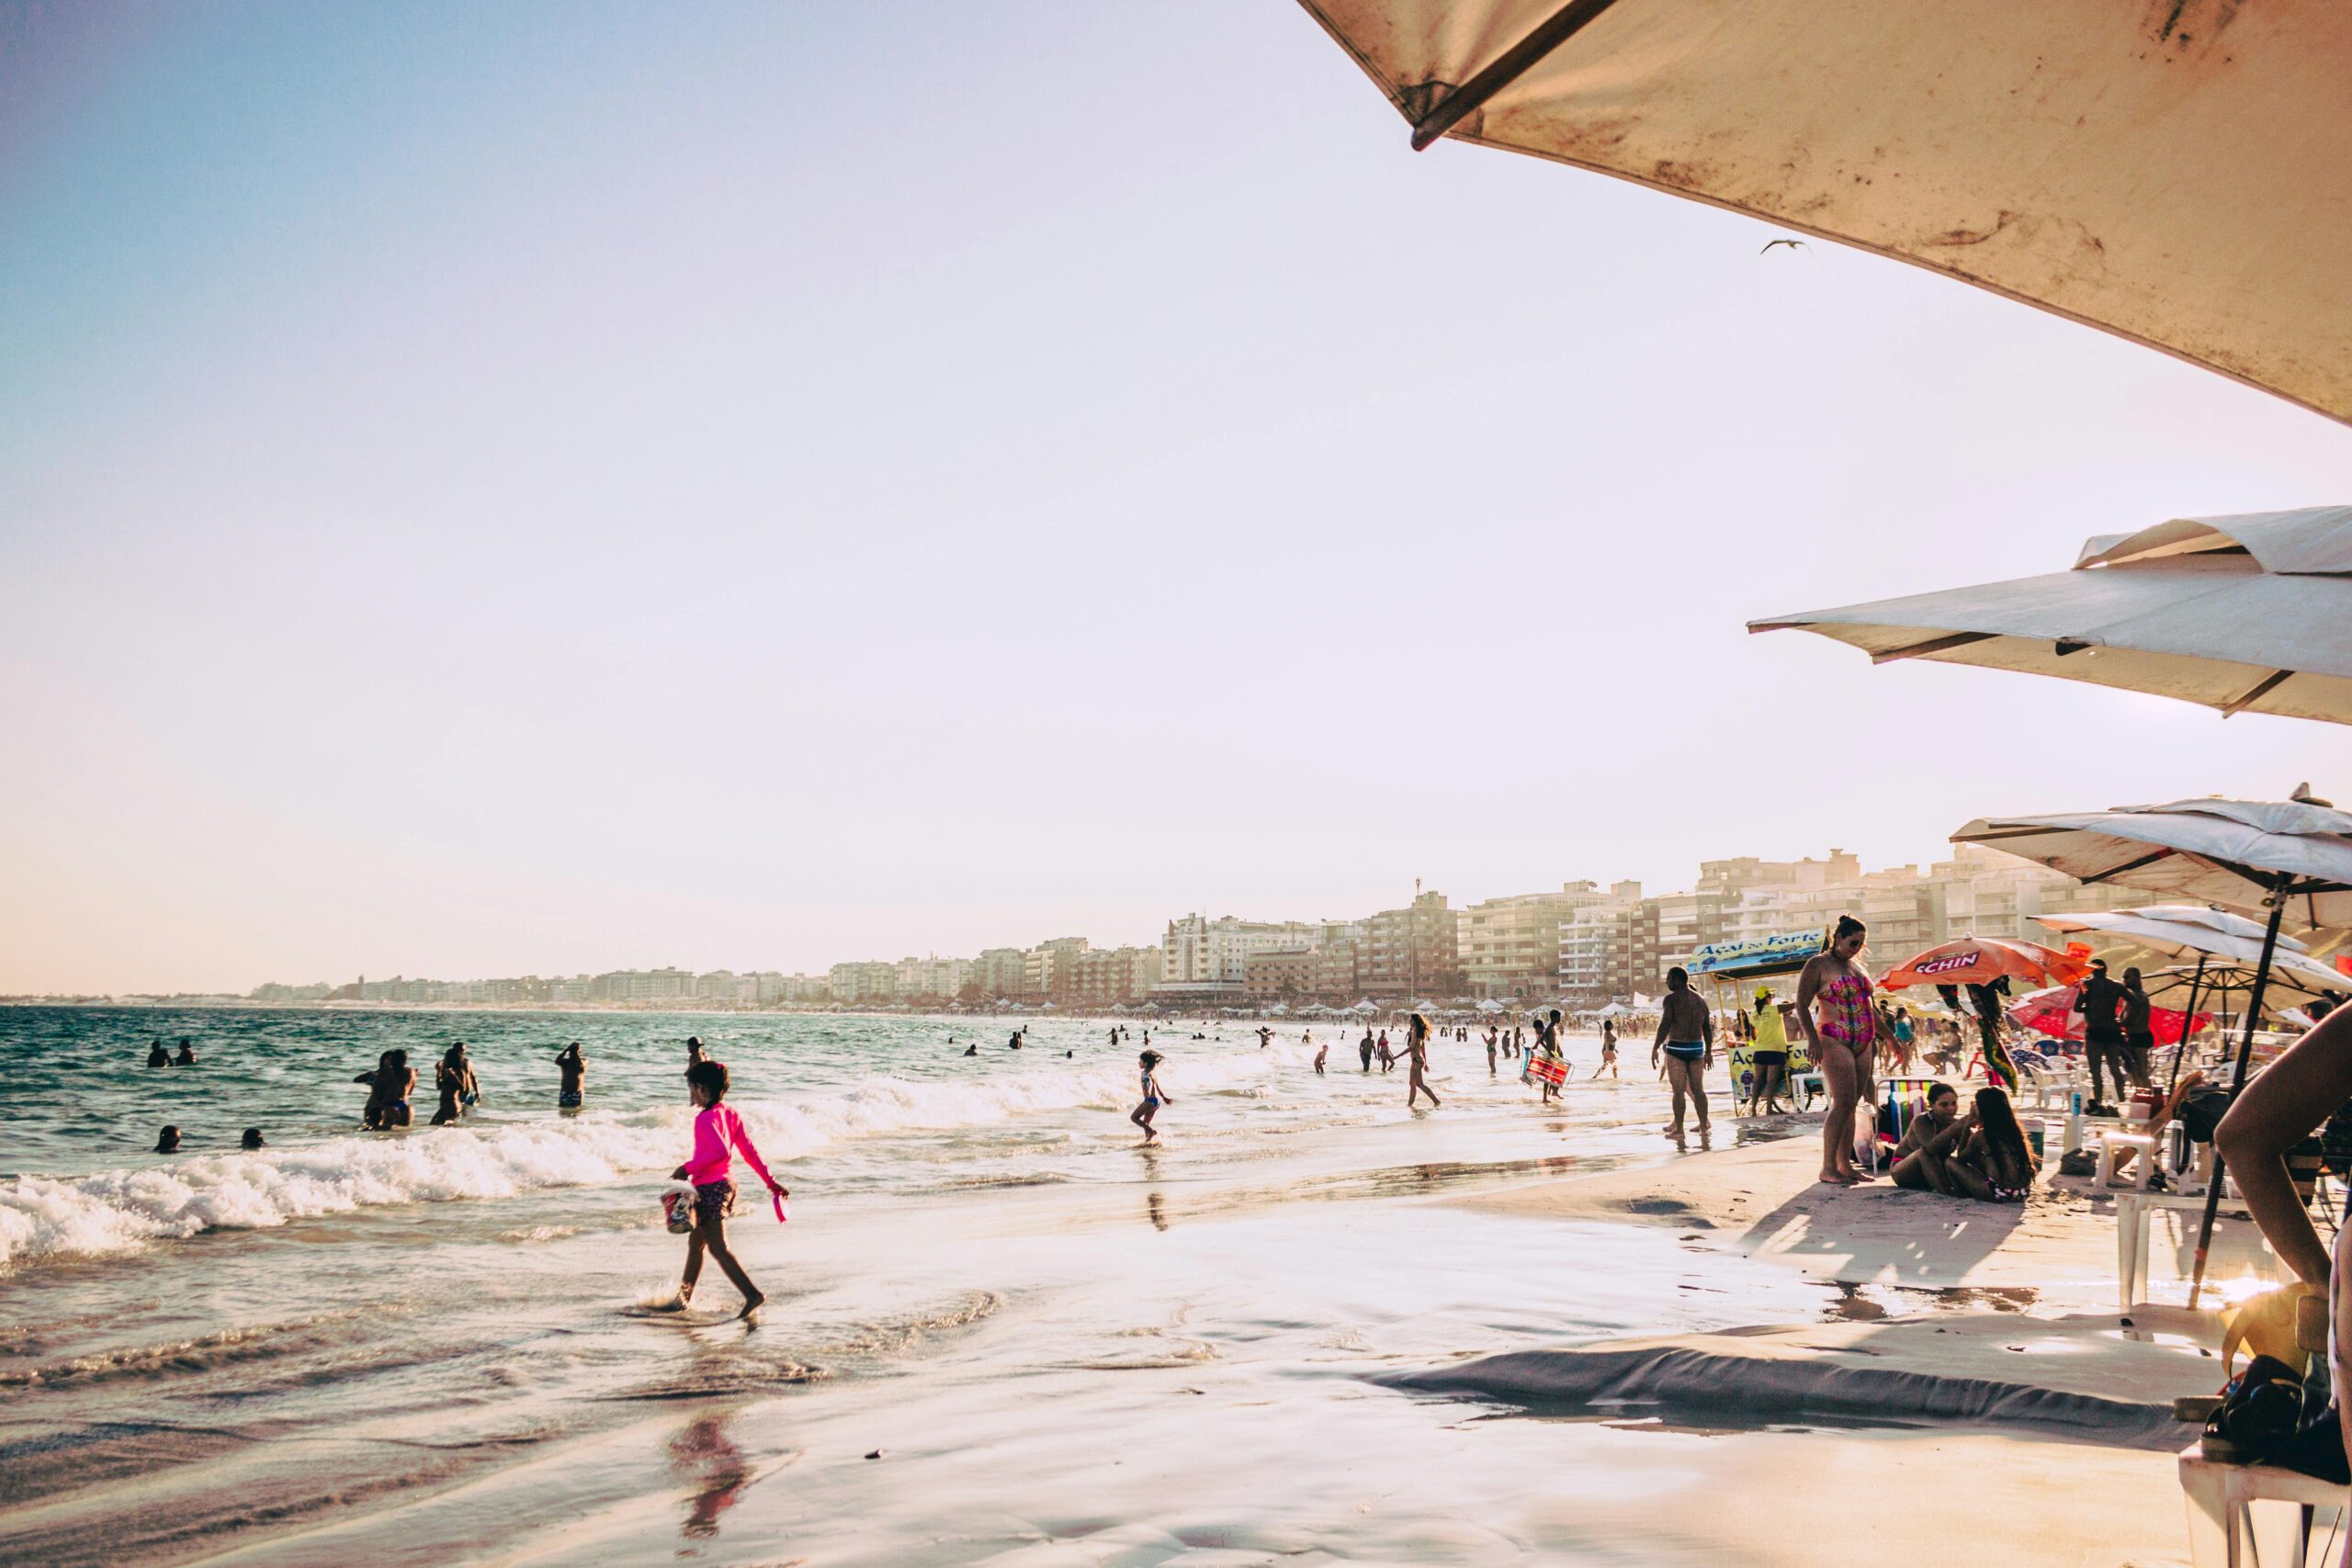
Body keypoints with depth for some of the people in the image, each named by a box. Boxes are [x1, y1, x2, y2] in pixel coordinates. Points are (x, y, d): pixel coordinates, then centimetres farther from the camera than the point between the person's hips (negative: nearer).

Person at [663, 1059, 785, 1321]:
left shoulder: (706, 1117, -18)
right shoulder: (729, 1113, 7)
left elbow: (720, 1151, -29)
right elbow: (748, 1150, 8)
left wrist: (687, 1168, -21)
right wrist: (770, 1180, 10)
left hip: (710, 1188, -9)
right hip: (727, 1183, 9)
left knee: (718, 1248, -6)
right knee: (695, 1242, 21)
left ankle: (752, 1294, -13)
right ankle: (684, 1296, 33)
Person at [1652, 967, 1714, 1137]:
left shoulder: (1671, 999, -9)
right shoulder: (1700, 1000, 11)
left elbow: (1665, 1026, -17)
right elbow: (1708, 1029, 14)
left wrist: (1655, 1048, -14)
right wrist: (1709, 1052, 20)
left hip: (1676, 1048, -6)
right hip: (1697, 1048, 6)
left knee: (1679, 1090, -2)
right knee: (1697, 1089, 11)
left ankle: (1679, 1128, 0)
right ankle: (1703, 1126, 11)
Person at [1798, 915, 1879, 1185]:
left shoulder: (1856, 964, 18)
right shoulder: (1818, 964, -4)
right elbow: (1802, 1006, -7)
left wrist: (1885, 1033, 23)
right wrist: (1813, 1040, -16)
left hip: (1862, 1043, 7)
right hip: (1834, 1040, -7)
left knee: (1851, 1104, 6)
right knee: (1843, 1102, -14)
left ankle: (1845, 1164, 11)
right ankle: (1828, 1168, -11)